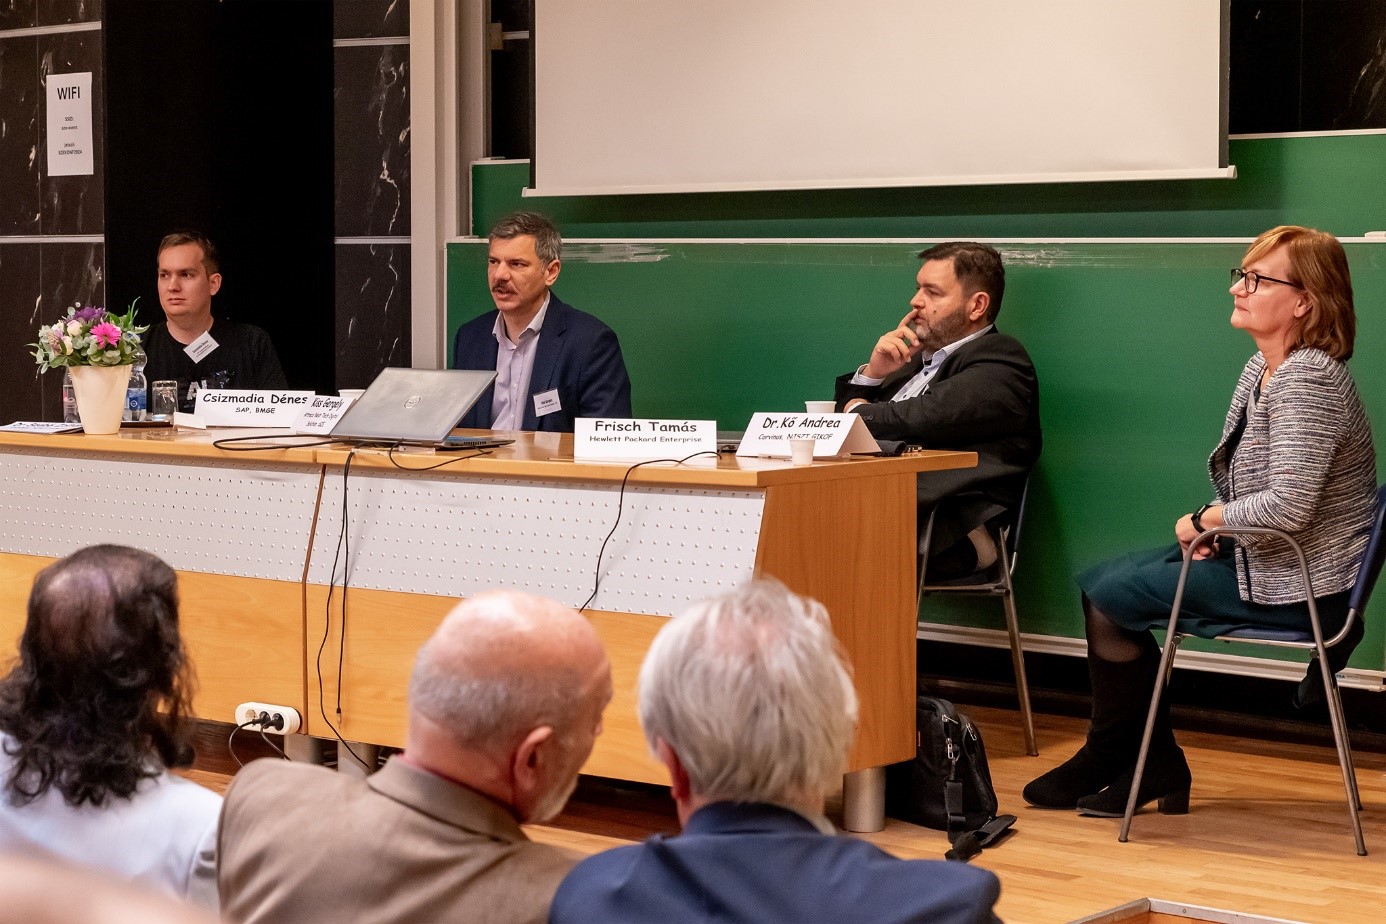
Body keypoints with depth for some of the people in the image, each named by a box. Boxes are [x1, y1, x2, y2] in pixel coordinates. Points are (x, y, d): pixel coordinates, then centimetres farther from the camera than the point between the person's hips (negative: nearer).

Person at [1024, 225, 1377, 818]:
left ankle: (1110, 761, 17)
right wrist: (1215, 526, -2)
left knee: (1108, 597, -5)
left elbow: (1287, 505, -31)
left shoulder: (1309, 380, -23)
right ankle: (1145, 766, 15)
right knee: (1097, 582, 11)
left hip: (1296, 586, -10)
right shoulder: (1262, 368, 8)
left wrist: (1204, 521, -15)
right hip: (1257, 557, 10)